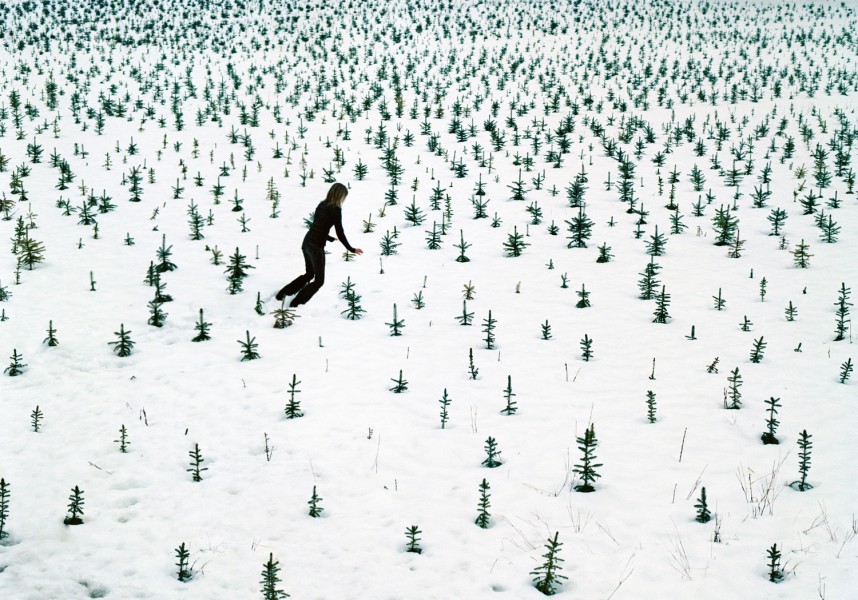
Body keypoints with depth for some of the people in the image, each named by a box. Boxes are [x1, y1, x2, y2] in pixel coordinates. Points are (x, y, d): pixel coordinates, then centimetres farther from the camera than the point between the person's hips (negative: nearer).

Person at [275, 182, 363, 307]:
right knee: (319, 280, 9)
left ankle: (282, 294, 23)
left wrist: (331, 239, 35)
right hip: (316, 247, -8)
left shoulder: (321, 205, 11)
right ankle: (296, 304, 4)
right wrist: (351, 249, -1)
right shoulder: (336, 209, -11)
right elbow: (340, 233, -12)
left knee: (309, 274, 27)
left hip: (307, 243, 8)